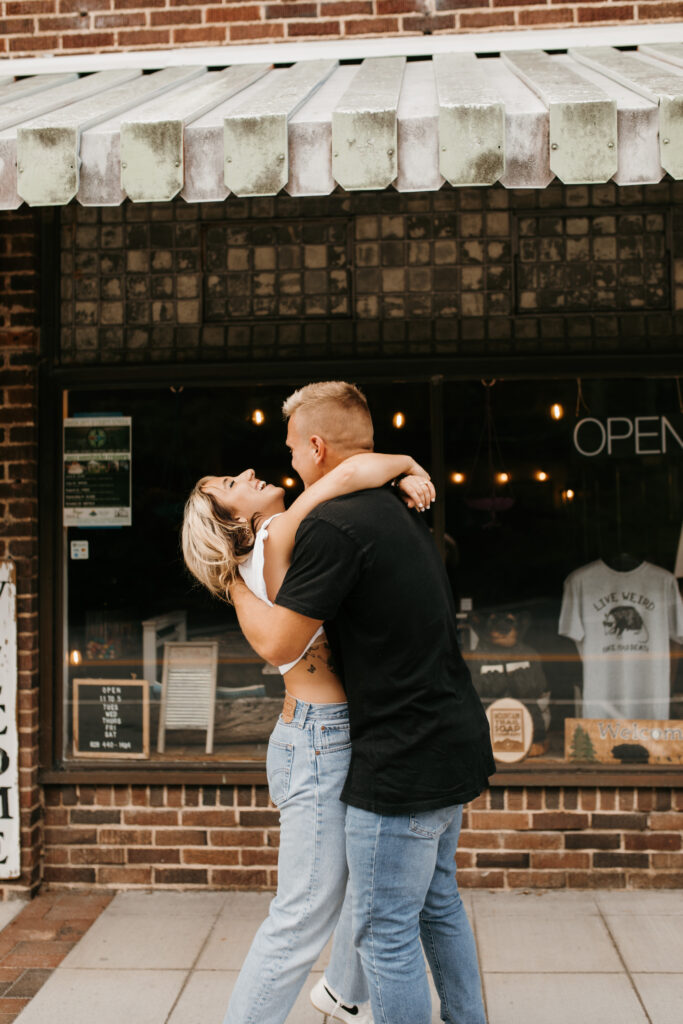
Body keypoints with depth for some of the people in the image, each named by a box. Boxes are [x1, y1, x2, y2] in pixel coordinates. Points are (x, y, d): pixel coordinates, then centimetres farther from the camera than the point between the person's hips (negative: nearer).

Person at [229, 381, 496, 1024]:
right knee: (438, 901, 24)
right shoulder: (402, 515, 11)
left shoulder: (332, 525, -19)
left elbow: (276, 643, -15)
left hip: (402, 763, -10)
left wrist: (232, 581, 0)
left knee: (385, 931, 4)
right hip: (455, 744, 10)